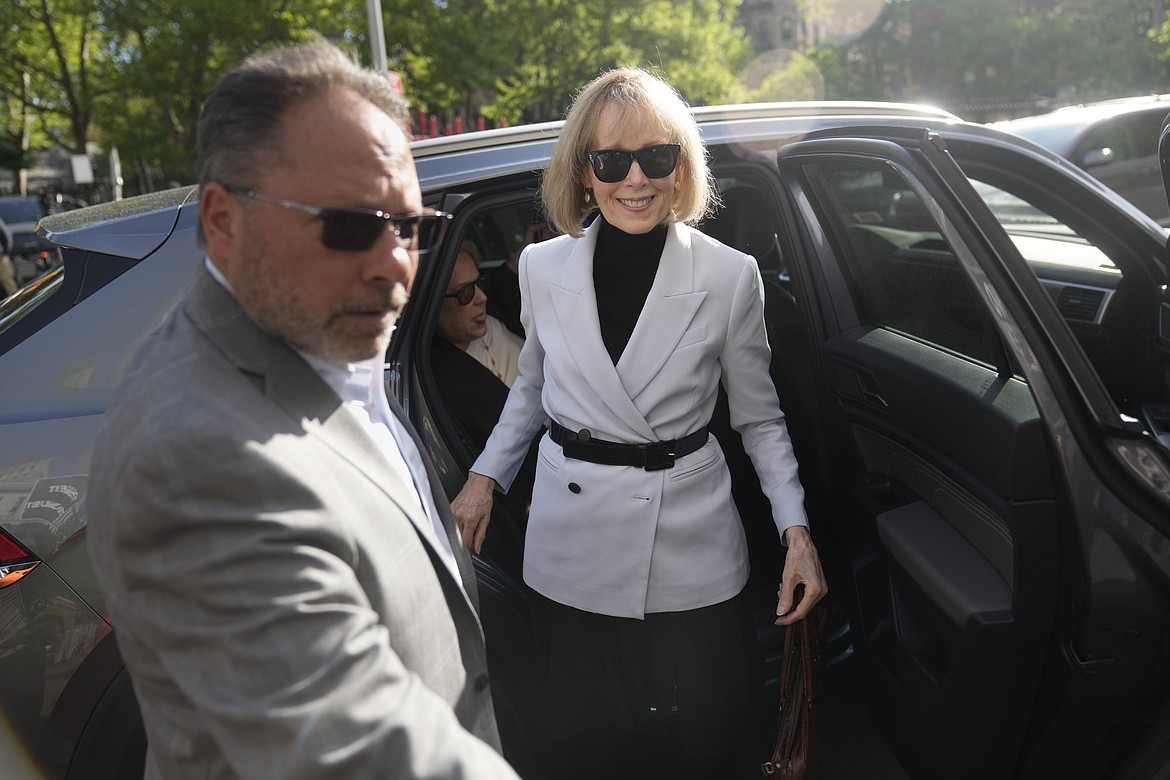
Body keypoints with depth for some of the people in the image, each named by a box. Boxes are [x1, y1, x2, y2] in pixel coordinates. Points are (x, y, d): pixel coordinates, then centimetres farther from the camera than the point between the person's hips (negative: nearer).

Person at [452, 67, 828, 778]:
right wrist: (485, 478, 8)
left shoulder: (730, 276, -8)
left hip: (692, 544, -1)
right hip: (576, 540, 2)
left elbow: (759, 418, 1)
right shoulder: (543, 268, -2)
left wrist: (797, 529, -7)